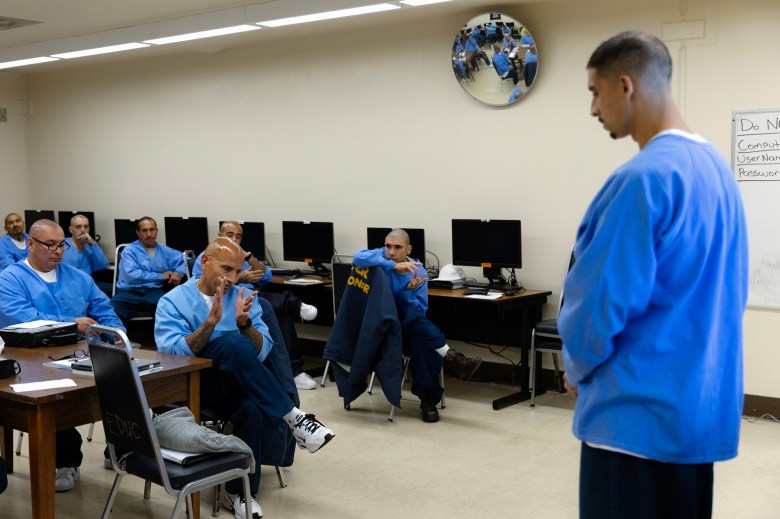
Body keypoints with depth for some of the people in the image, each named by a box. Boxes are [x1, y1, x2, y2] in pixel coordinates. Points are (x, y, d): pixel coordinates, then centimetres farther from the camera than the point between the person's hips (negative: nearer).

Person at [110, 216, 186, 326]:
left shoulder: (165, 251, 21)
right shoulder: (130, 250, 9)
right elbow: (131, 275, -8)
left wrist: (178, 273, 3)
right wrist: (161, 276, -3)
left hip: (155, 292, 2)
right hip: (130, 292, -2)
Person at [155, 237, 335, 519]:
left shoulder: (244, 296, 8)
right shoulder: (173, 301, -1)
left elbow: (262, 352, -1)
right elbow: (173, 355, -16)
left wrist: (244, 323, -20)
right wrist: (211, 321, -26)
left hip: (236, 384, 3)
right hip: (192, 385, -3)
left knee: (252, 408, -36)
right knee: (232, 343, -33)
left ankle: (238, 492, -15)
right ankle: (292, 416, -26)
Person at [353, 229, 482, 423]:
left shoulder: (418, 272, 0)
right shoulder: (381, 257, -6)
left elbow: (420, 311, -6)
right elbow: (358, 257, -29)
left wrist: (409, 291, -25)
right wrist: (394, 266, -33)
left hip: (406, 327, 3)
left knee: (421, 341, -31)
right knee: (410, 312, -32)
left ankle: (428, 399, -24)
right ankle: (449, 358, -33)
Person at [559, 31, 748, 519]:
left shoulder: (644, 178, -21)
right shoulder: (715, 165, 8)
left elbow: (601, 298, -19)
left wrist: (579, 368, 1)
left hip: (641, 410, -9)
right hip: (700, 402, 9)